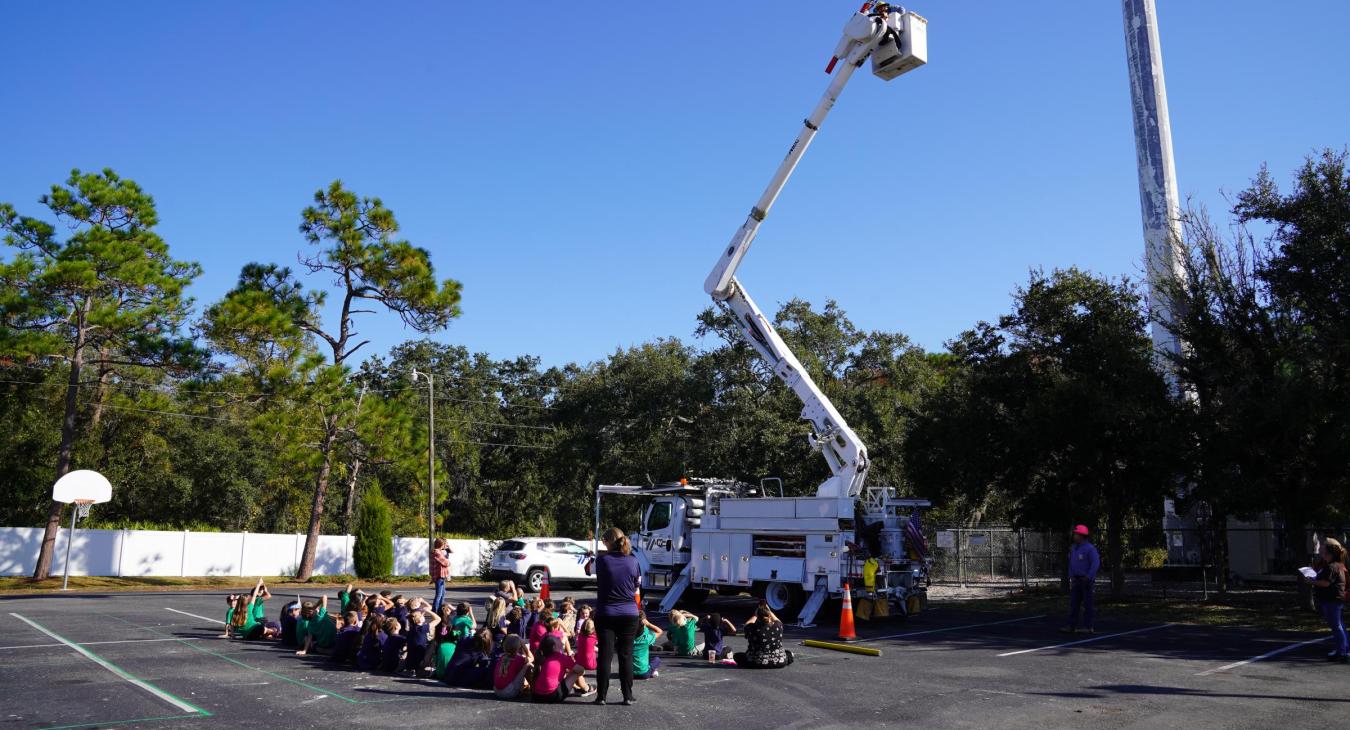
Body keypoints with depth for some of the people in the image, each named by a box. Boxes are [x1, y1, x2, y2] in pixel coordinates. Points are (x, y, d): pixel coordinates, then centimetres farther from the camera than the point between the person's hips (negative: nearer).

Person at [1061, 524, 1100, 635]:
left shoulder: (1090, 548, -15)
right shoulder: (1074, 548, 10)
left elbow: (1095, 564, -21)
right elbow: (1071, 563, 16)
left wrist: (1088, 578, -23)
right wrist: (1070, 578, 11)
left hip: (1087, 580, -7)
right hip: (1076, 580, 7)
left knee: (1087, 603, -1)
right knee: (1074, 603, 2)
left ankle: (1087, 627, 7)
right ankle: (1071, 626, 1)